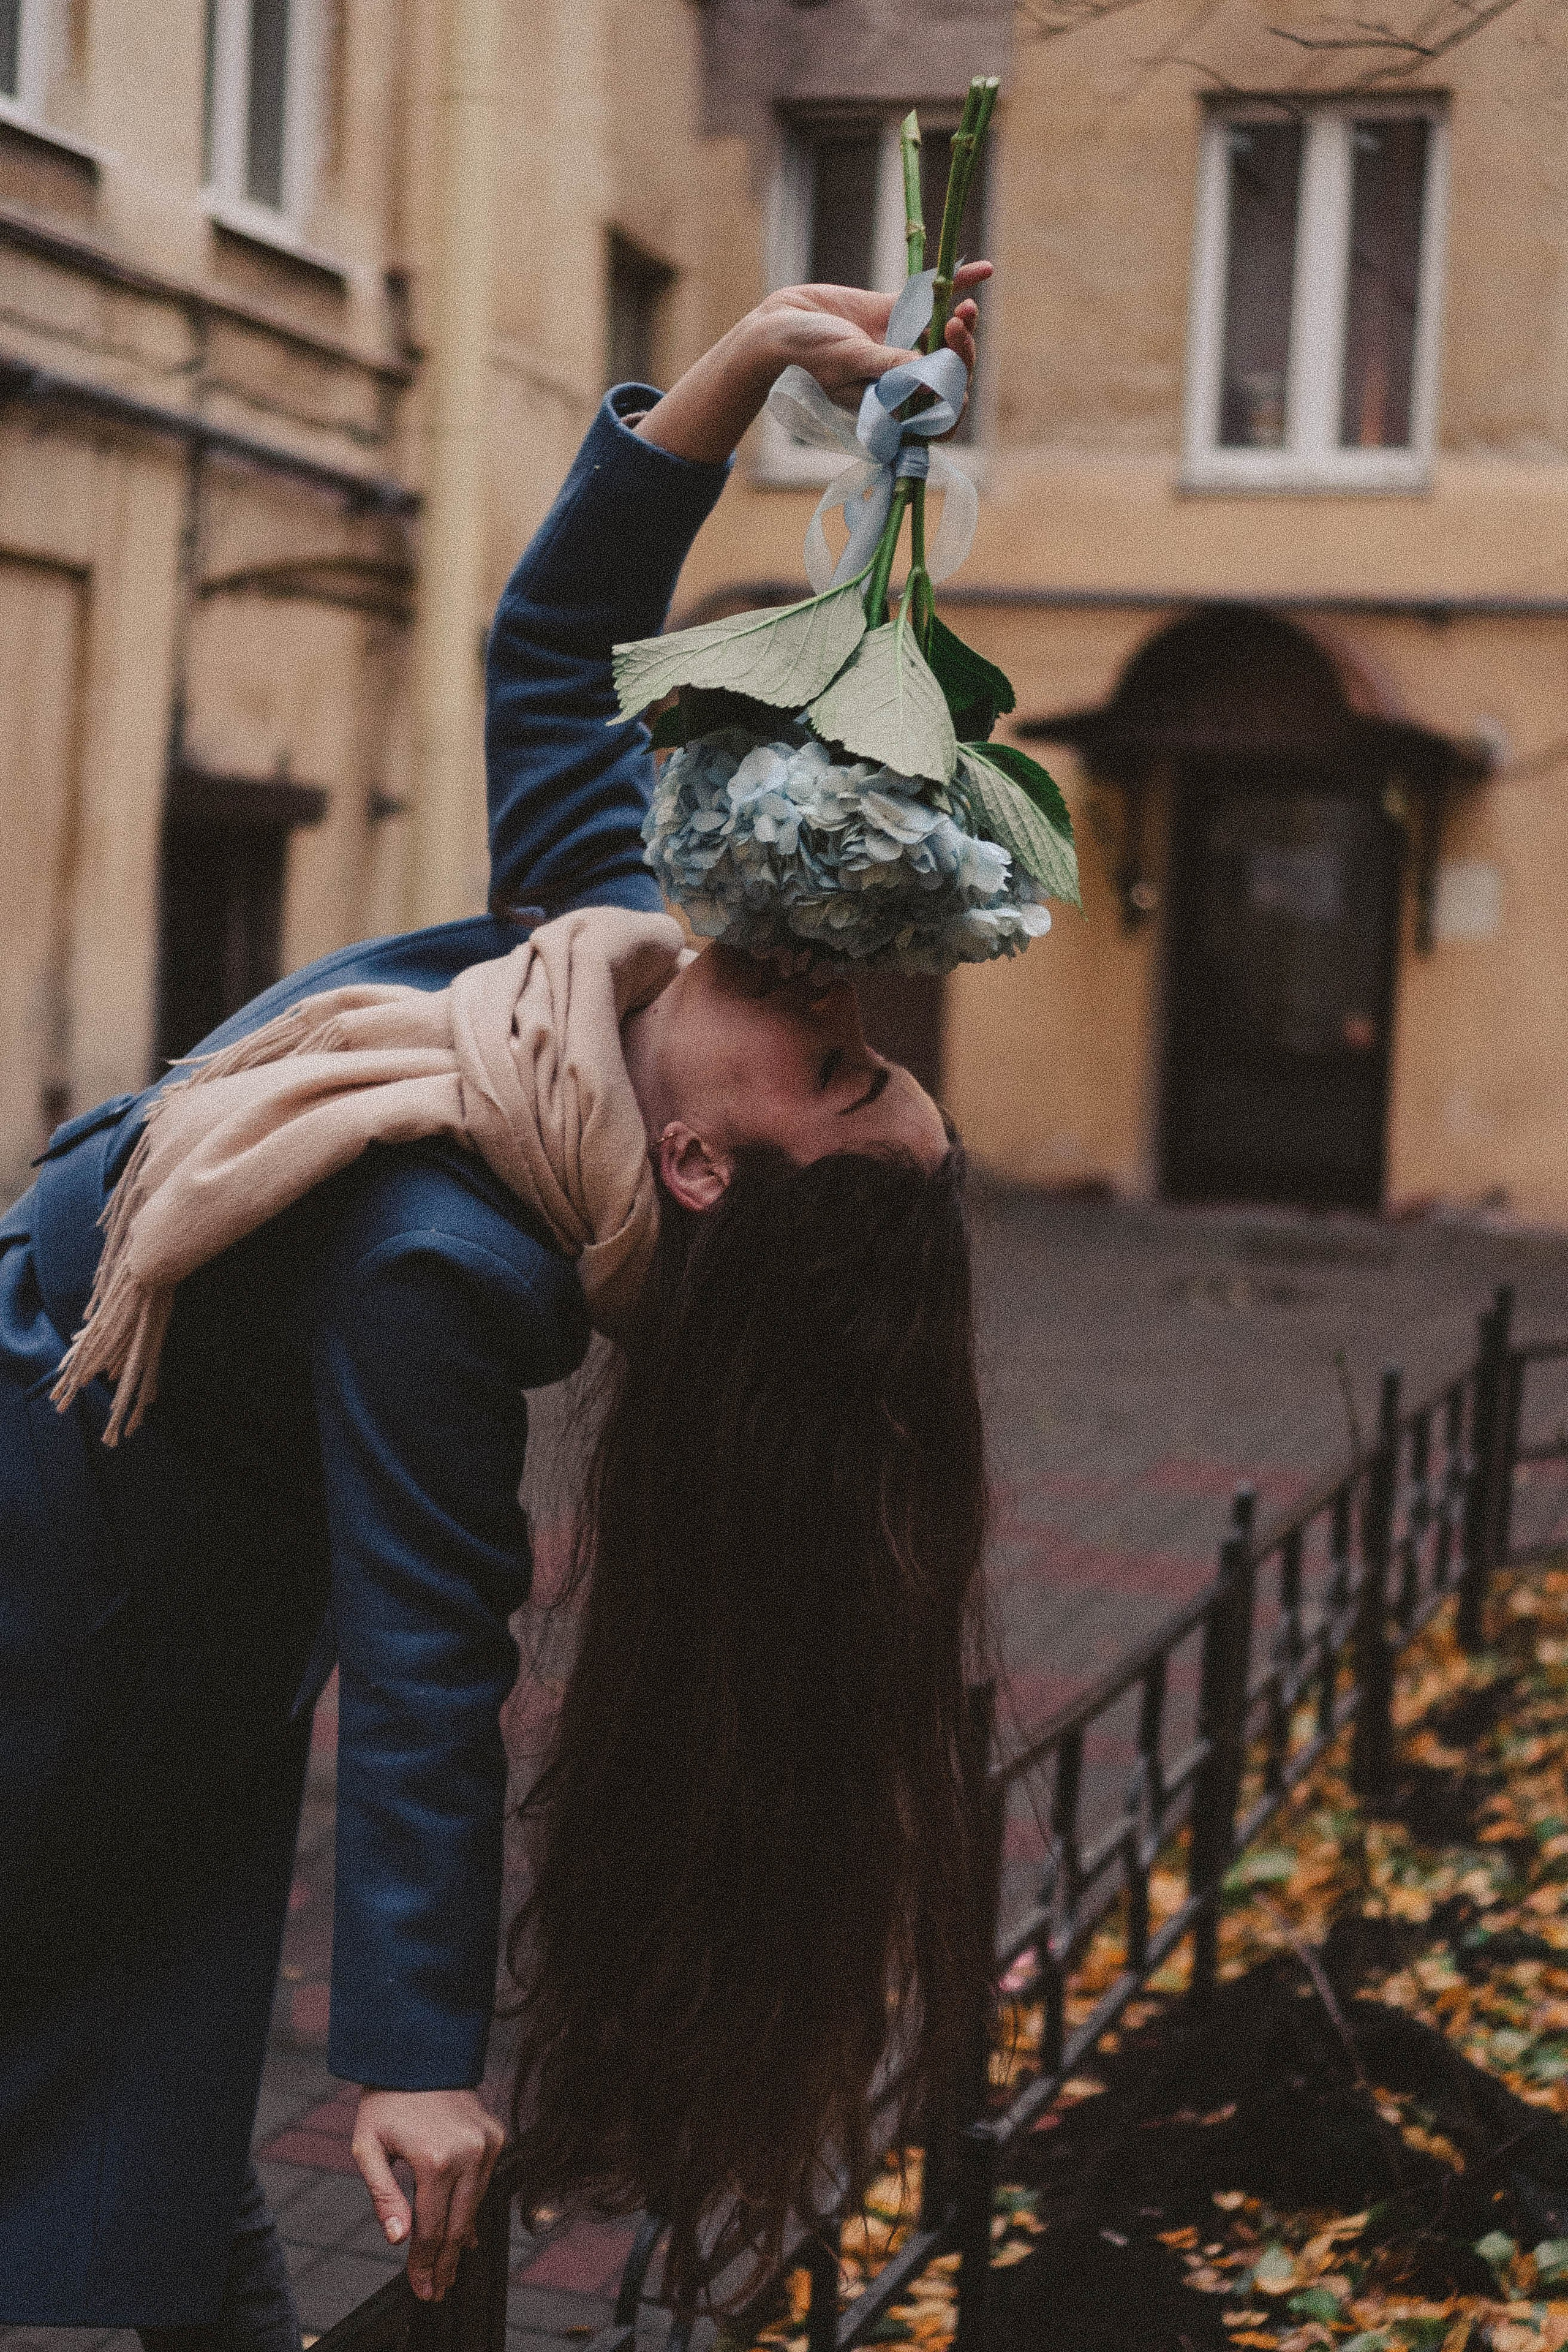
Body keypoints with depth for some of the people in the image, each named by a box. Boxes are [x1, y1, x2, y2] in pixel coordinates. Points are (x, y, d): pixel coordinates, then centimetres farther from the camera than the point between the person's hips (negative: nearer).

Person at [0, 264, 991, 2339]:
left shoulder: (440, 1272, -36)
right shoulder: (616, 934, -16)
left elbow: (425, 1672, -33)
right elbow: (551, 648, -5)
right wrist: (736, 370, -15)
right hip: (191, 1551, 8)